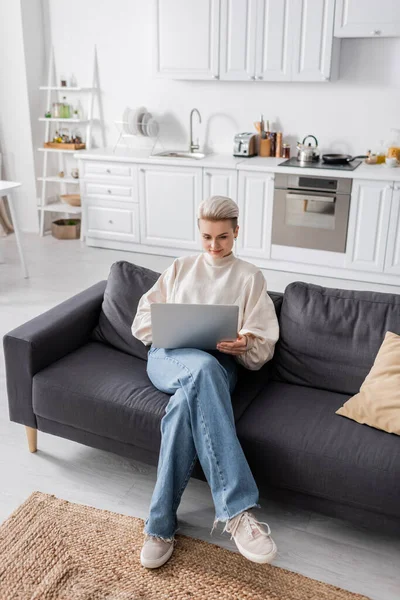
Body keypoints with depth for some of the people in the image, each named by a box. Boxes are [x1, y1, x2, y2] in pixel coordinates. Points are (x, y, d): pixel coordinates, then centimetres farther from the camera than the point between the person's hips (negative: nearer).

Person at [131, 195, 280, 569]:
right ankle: (237, 509, -47)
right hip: (168, 356, 1)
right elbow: (141, 322, 17)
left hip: (219, 364, 0)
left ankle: (161, 523, -35)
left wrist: (243, 346, -16)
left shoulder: (250, 277, 17)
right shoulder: (180, 268, 24)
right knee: (203, 367, -40)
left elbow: (263, 348, 8)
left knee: (187, 402, -40)